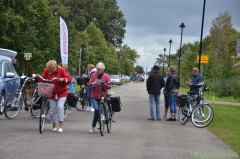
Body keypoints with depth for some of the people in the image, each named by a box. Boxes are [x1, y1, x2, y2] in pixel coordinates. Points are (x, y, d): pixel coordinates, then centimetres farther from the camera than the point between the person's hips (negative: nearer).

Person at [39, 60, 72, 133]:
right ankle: (54, 126, 20)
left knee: (60, 106, -20)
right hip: (52, 93, 3)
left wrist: (63, 79, -35)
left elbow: (69, 78, -17)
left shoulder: (61, 70, -11)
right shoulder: (46, 71, -6)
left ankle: (61, 126, -13)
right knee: (52, 110, 3)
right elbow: (41, 80, 1)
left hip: (61, 93, -3)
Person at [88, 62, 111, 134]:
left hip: (102, 96, 0)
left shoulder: (106, 76, 2)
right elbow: (89, 84, 3)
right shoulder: (93, 75, 6)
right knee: (97, 109, -18)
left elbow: (109, 86, -2)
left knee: (97, 110, 3)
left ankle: (93, 127, 15)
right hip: (94, 96, 0)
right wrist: (93, 84, -19)